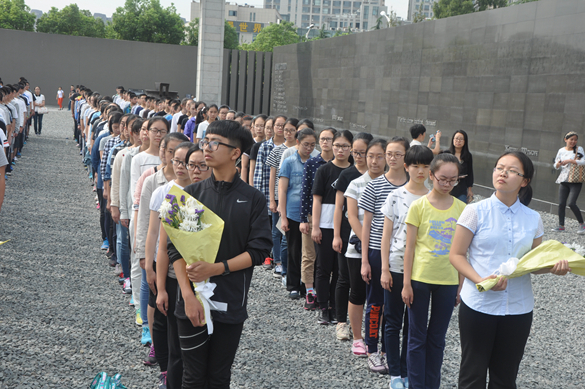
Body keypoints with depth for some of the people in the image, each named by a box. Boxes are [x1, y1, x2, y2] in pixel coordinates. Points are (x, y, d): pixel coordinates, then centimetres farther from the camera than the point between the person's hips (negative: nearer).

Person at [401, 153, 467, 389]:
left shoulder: (461, 208, 1)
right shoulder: (419, 206, -6)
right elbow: (409, 247, -5)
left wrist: (461, 285, 5)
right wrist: (406, 283, -7)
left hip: (448, 281, 2)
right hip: (420, 279, -2)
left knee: (437, 338, 14)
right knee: (417, 337, 6)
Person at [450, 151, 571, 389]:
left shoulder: (533, 219, 4)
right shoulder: (476, 211, -6)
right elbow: (456, 255, -6)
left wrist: (554, 267, -8)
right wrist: (480, 280, -21)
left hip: (518, 308, 3)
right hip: (479, 304, -3)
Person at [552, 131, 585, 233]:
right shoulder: (561, 151, 10)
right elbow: (556, 166, 15)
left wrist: (570, 161, -18)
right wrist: (558, 164, -7)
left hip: (575, 181, -4)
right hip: (563, 180, 4)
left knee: (572, 203, -15)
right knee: (561, 203, 0)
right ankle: (561, 225, 10)